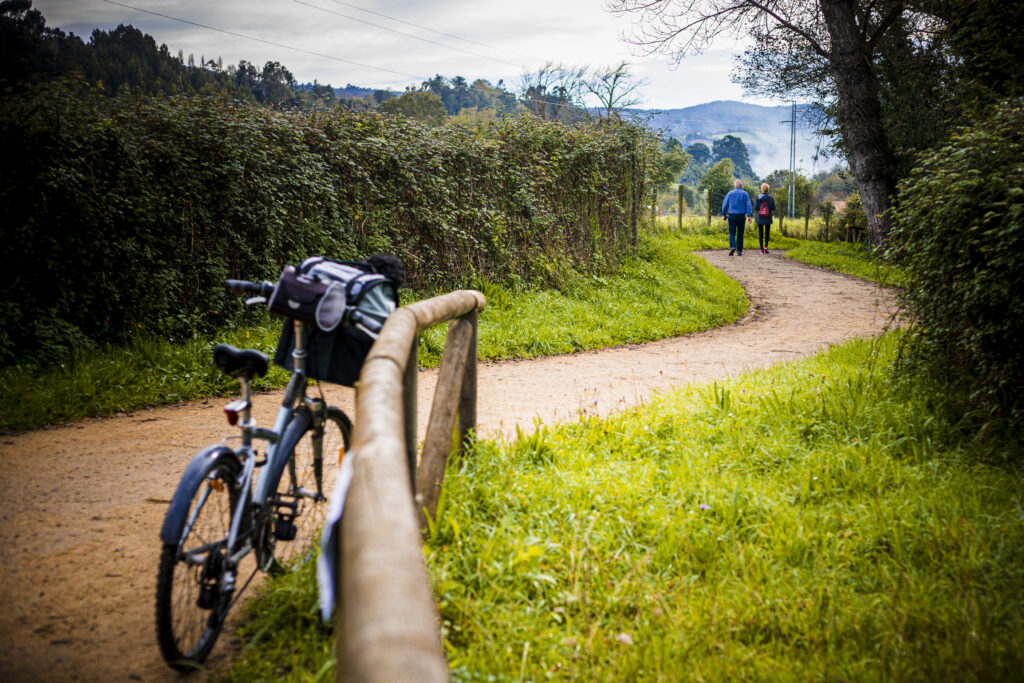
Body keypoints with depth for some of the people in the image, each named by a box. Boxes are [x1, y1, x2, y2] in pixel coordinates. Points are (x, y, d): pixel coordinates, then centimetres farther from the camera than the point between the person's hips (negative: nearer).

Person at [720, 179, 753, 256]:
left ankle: (732, 246, -24)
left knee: (732, 233, -1)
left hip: (732, 216, 0)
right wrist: (750, 215, -10)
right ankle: (739, 250, 12)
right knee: (740, 234, 10)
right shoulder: (744, 194, 1)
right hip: (741, 216, 0)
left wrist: (724, 214, 15)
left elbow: (725, 204, 6)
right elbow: (748, 205, -7)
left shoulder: (730, 193, 3)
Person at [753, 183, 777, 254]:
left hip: (760, 219, 0)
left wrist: (755, 218, 7)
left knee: (760, 233, 6)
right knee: (767, 232, 14)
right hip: (768, 219, 0)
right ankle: (766, 246, -5)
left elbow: (755, 209, -3)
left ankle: (762, 250, 4)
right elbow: (773, 209, -1)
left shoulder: (758, 198, -3)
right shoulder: (771, 198, -3)